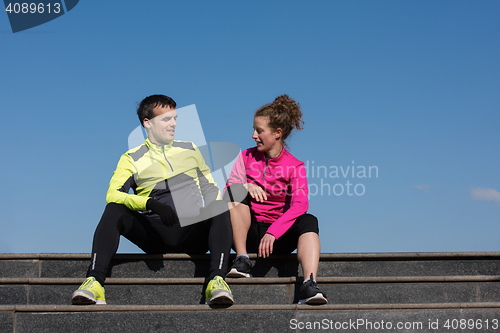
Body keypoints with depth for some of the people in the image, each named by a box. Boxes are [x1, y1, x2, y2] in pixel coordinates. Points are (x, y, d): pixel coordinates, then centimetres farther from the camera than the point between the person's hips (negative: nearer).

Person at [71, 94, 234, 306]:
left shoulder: (190, 150, 18)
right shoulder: (132, 159, 8)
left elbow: (209, 188, 20)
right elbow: (112, 194, -8)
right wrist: (151, 204, -26)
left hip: (193, 235, 1)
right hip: (155, 237, -1)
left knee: (221, 208, -28)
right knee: (114, 210, -25)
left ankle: (216, 280, -41)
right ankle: (94, 282, -34)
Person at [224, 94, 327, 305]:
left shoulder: (294, 166, 0)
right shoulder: (247, 157, 8)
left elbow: (300, 205, -16)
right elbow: (227, 195, 0)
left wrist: (272, 233, -29)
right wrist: (246, 188, -24)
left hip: (277, 236, -1)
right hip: (248, 233, 1)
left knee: (308, 221, -29)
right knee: (236, 190, -23)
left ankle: (309, 286, -46)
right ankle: (242, 260, -26)